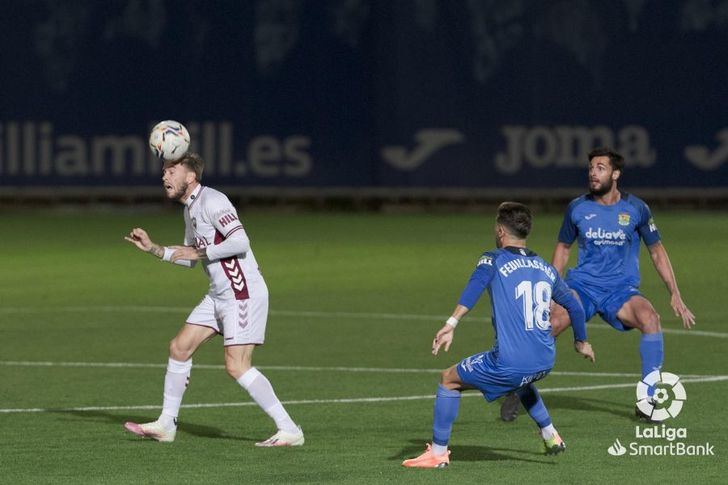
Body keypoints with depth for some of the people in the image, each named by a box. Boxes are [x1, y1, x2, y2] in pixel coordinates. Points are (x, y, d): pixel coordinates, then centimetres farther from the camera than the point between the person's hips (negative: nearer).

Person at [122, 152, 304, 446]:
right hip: (219, 295, 10)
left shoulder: (211, 201, -14)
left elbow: (240, 241, -24)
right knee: (179, 347, 10)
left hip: (243, 293, -10)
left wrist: (200, 252, -19)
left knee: (236, 366, -16)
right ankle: (166, 425, 20)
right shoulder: (190, 209, 17)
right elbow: (190, 258, 28)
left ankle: (289, 430, -13)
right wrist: (152, 248, 20)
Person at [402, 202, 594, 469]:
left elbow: (475, 285, -21)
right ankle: (550, 435, 43)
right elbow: (574, 306, 25)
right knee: (520, 381, 41)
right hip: (544, 363, 6)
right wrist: (580, 341, 42)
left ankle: (438, 453, 12)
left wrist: (451, 324, -33)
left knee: (449, 380, 13)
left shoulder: (494, 260, 0)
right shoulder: (546, 268, 16)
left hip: (509, 363, -6)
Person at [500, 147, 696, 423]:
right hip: (581, 285, 0)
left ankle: (647, 402, -21)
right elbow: (563, 248, 17)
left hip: (621, 291, 0)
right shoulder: (578, 208, 2)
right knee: (552, 322, -28)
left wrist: (675, 295, 6)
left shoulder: (636, 209, -1)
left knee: (650, 318, -31)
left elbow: (657, 252, 9)